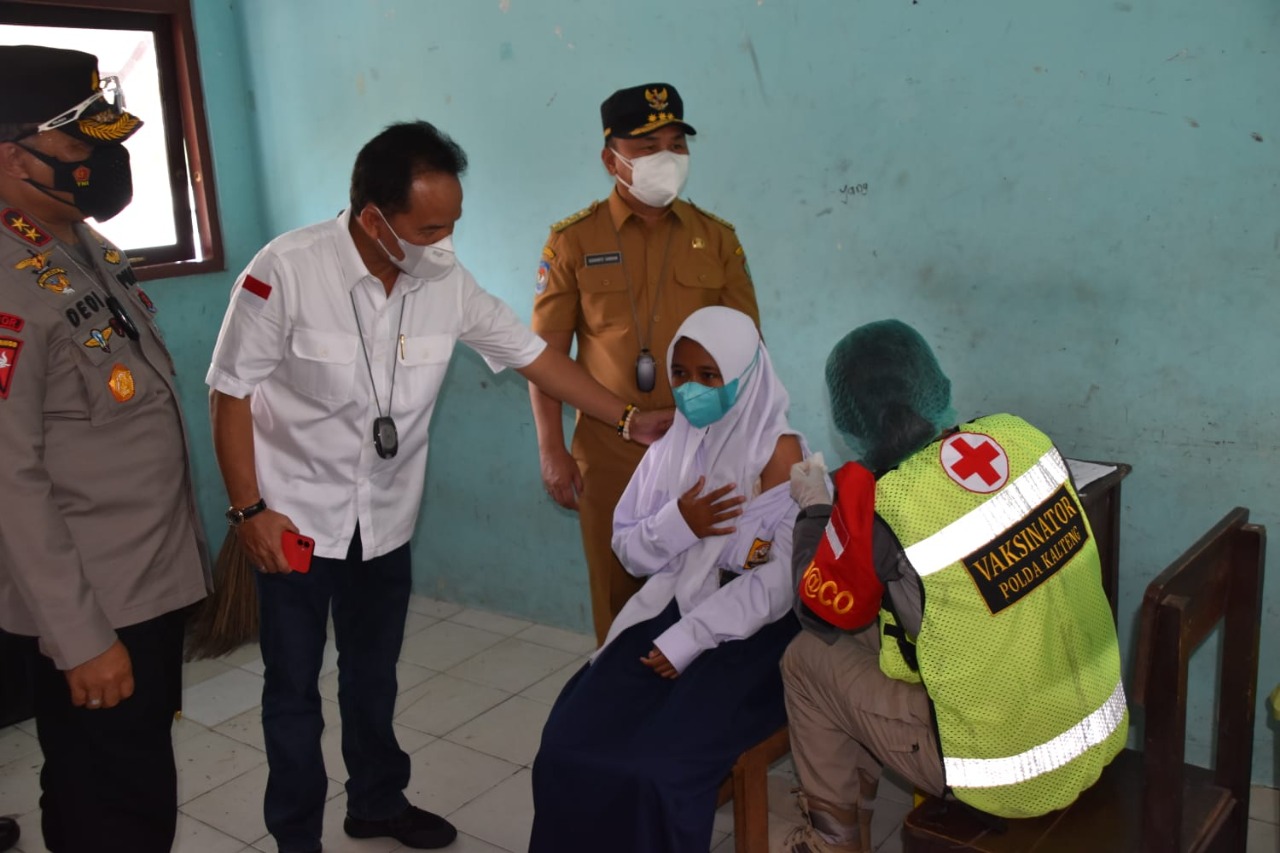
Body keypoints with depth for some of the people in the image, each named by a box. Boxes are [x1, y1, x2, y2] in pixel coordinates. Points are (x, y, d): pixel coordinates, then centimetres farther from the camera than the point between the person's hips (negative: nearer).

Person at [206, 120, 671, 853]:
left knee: (375, 674, 19)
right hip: (295, 517, -3)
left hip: (387, 518, 4)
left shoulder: (446, 279, -8)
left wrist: (628, 419, -2)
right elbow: (230, 392, -12)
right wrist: (250, 509, -14)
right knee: (295, 687, 9)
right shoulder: (286, 270, -20)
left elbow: (532, 353, 0)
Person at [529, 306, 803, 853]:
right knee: (569, 747, -13)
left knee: (653, 770, -23)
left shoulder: (779, 452, -9)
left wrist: (686, 642, -18)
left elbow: (780, 580, -14)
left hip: (746, 634, -5)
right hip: (669, 612, 5)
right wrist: (678, 524, -12)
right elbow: (628, 551, 9)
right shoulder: (672, 445, 8)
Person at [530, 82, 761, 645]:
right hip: (608, 453, -1)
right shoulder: (573, 241, -1)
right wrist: (552, 451, -5)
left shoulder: (716, 238, 5)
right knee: (618, 595, 9)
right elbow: (546, 354, 0)